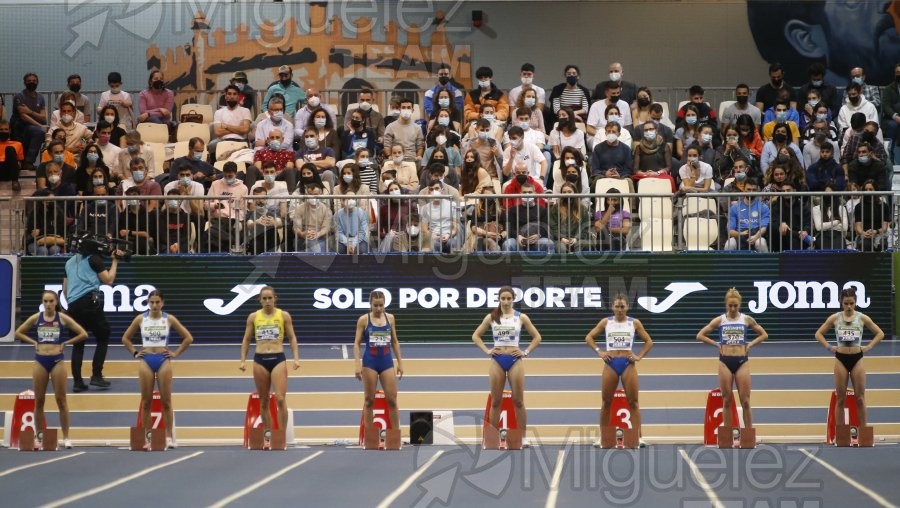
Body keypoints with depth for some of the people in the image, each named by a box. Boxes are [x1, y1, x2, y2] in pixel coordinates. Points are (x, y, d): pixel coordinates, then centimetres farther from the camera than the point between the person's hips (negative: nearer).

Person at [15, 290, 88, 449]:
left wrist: (66, 343, -4)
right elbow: (18, 333, 13)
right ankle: (39, 436, 13)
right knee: (39, 400, 5)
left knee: (61, 399, -1)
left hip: (57, 360, -2)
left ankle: (66, 437, 1)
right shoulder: (36, 318, 4)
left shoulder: (62, 318, -1)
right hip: (40, 360, 2)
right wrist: (33, 342, 2)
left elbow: (83, 334, -1)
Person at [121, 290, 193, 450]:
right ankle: (147, 437, 6)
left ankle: (169, 437, 2)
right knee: (146, 401, 2)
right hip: (146, 361, 1)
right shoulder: (140, 319, 4)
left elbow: (188, 338, 5)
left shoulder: (169, 319, 1)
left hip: (163, 360, -1)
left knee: (166, 401, -2)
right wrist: (135, 352, 4)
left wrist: (176, 353, 0)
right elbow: (125, 338, 14)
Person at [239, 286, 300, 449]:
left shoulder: (284, 316, 3)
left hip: (278, 359, -2)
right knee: (264, 400, 7)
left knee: (280, 399, -11)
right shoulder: (253, 317, 6)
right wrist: (243, 360, 4)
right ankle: (267, 436, 16)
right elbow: (246, 340, 12)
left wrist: (296, 358, -4)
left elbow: (292, 338, 6)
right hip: (260, 360, 2)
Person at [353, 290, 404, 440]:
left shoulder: (390, 318, 5)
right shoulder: (364, 319, -3)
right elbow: (357, 343, -3)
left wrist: (400, 362, 9)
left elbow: (395, 341, 12)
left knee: (392, 399, 1)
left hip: (387, 361, 2)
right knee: (369, 400, 3)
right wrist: (358, 364, -12)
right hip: (370, 362, -2)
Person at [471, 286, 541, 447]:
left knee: (518, 401, 0)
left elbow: (537, 337, 8)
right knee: (495, 402, 4)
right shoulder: (491, 317, 4)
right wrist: (487, 350, -1)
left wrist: (526, 352, -2)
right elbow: (475, 335, 11)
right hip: (497, 361, 1)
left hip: (515, 360, -1)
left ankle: (523, 438, 3)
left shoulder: (521, 317, 2)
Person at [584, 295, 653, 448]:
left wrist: (639, 356, -4)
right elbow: (589, 337, 8)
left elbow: (649, 341, 9)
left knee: (633, 402, -2)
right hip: (611, 363, 1)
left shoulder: (634, 323, 4)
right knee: (606, 402, 5)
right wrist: (599, 352, -4)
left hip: (628, 364, -1)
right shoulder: (605, 322, 6)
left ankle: (638, 437, -1)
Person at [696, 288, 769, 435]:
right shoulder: (719, 320, 2)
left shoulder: (747, 319, 4)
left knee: (745, 401, -3)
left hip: (742, 362, 0)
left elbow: (764, 334, 14)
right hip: (725, 362, 0)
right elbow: (700, 335, 6)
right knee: (727, 401, 3)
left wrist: (750, 344, 2)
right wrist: (716, 344, -1)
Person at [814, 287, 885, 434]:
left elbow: (880, 333, 8)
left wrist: (868, 347, -1)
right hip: (840, 359, 0)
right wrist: (829, 347, -2)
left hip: (857, 359, 0)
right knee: (840, 399, 4)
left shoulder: (862, 318, -1)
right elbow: (819, 334, 9)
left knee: (860, 398, 0)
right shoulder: (835, 318, 0)